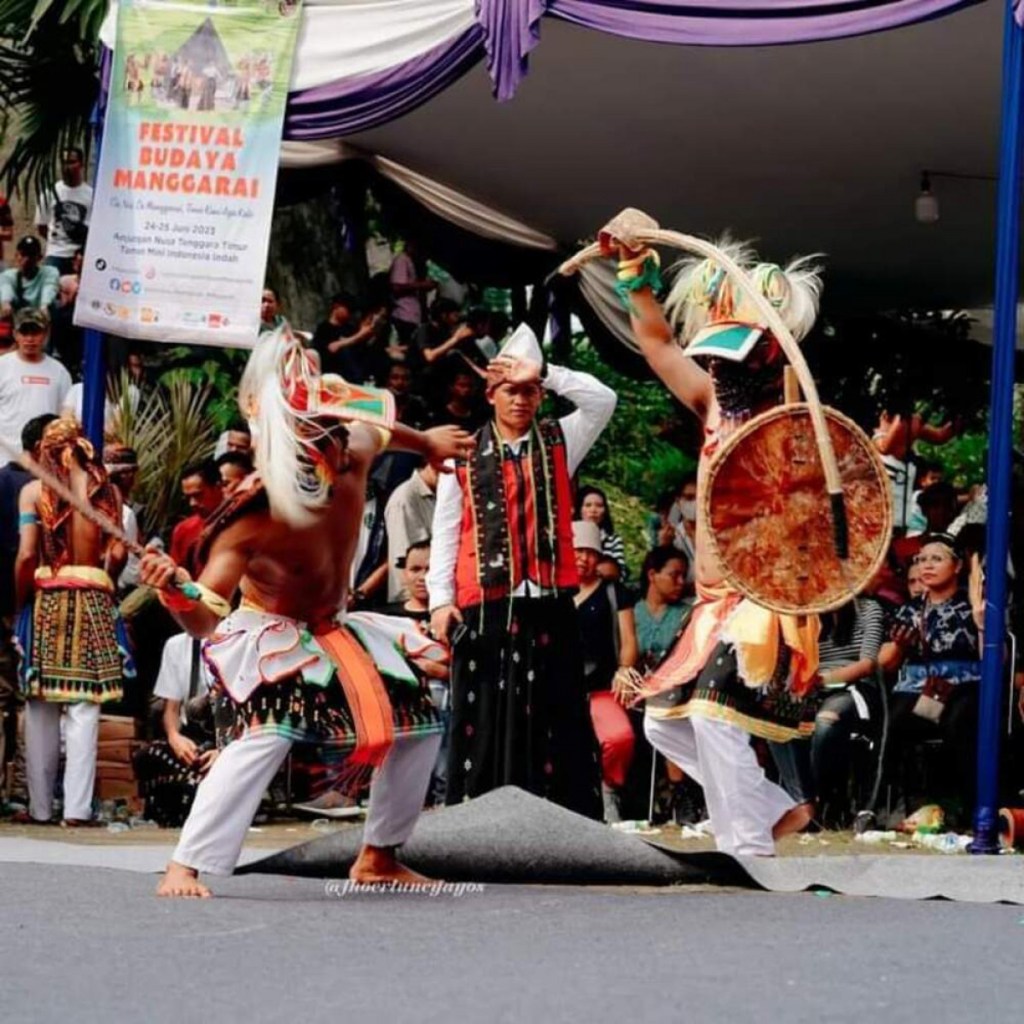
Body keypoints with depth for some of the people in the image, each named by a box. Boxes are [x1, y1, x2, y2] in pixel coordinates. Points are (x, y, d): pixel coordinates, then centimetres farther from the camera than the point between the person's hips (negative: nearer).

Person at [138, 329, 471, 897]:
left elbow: (376, 427, 10)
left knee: (418, 724, 9)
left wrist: (426, 441, 28)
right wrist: (175, 591, -60)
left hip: (333, 631, 8)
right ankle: (183, 869, -31)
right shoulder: (251, 520, -35)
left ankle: (378, 857, 27)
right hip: (268, 635, -7)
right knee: (270, 733, -33)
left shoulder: (353, 461, -18)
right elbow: (204, 621, -38)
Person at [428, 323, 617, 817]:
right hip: (485, 607, -1)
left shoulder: (558, 444, 12)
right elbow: (445, 532, 6)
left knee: (552, 713, -2)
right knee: (484, 715, -1)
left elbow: (603, 400, -2)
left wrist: (544, 372, -7)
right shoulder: (464, 457, 7)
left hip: (548, 604, 1)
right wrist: (441, 599, -3)